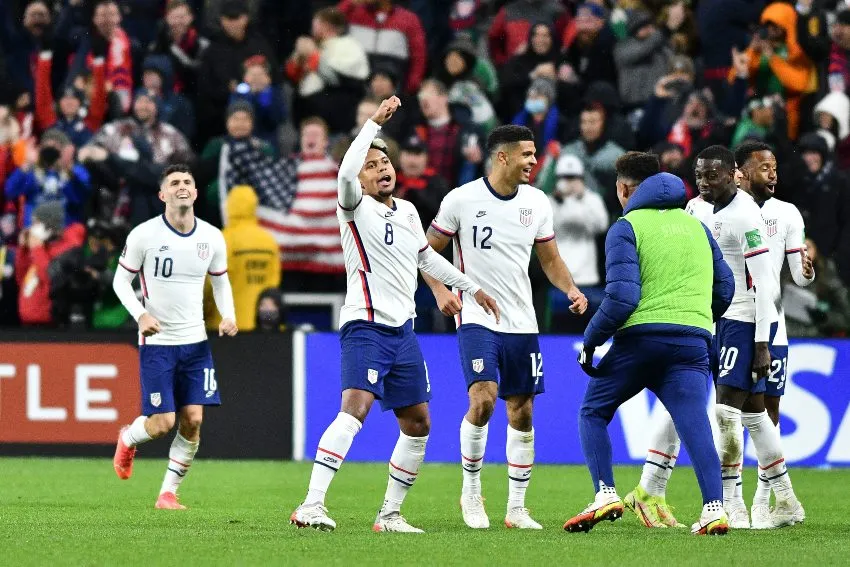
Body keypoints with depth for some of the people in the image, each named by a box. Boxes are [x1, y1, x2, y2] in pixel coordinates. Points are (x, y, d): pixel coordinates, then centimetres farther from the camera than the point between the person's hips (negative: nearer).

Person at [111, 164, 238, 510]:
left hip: (195, 341, 4)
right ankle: (128, 439, 28)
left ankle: (169, 493, 9)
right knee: (162, 423, -8)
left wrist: (228, 315, -1)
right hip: (156, 341, -3)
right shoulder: (144, 235, -9)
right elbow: (121, 280, -1)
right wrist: (140, 314, -18)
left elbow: (221, 280, 17)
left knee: (193, 420, -5)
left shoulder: (212, 238, 1)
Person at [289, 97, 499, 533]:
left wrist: (471, 287, 35)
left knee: (417, 424, 10)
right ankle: (312, 505, -33)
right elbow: (345, 173, -28)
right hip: (366, 328, -8)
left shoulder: (408, 212, 15)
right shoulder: (357, 208, -6)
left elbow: (427, 257, 32)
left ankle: (390, 513, 20)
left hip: (403, 331, 8)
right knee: (356, 407, -25)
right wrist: (375, 123, -25)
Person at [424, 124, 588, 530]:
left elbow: (550, 259, 15)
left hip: (522, 323, 5)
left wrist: (570, 288, -4)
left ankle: (516, 508, 15)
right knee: (483, 400, -21)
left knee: (522, 412, 5)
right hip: (476, 318, -5)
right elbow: (428, 251, 3)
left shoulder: (537, 202, 5)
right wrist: (439, 291, -13)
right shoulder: (462, 199, -7)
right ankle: (471, 491, -1)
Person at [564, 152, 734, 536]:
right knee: (695, 424, -4)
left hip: (640, 337, -4)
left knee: (593, 412, 14)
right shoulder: (696, 226, 20)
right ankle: (714, 508, -22)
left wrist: (590, 341, -2)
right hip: (693, 339, 4)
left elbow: (622, 296, -10)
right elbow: (725, 287, 23)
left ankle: (606, 494, 0)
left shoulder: (626, 228, 2)